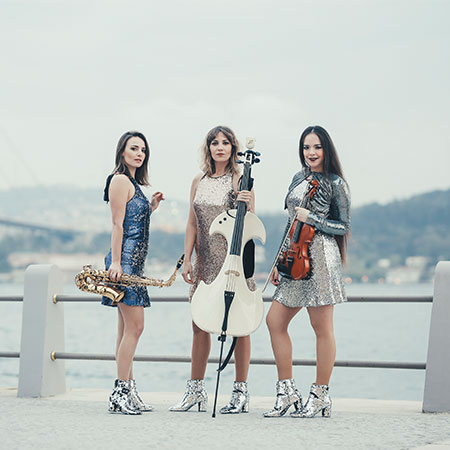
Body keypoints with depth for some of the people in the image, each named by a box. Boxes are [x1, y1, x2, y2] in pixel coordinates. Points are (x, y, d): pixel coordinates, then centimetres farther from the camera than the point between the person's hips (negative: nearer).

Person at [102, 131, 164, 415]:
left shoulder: (133, 183, 20)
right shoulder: (120, 180, -7)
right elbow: (118, 224, -14)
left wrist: (151, 207, 14)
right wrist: (115, 262, -19)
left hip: (135, 261, 10)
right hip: (125, 259, -10)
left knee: (128, 328, 9)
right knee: (134, 326, -11)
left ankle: (127, 391, 11)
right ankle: (121, 392, -10)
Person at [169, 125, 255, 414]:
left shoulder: (241, 181, -1)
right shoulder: (199, 182, 12)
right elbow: (192, 224, 14)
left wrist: (247, 205, -24)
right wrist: (187, 259, 6)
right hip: (205, 262, 5)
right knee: (200, 324, 6)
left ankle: (241, 392, 4)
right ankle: (196, 390, 16)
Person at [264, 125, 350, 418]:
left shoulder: (335, 183, -3)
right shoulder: (299, 179, 17)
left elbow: (344, 227, -3)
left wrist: (312, 218, -15)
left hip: (319, 257, -7)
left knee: (322, 328, -2)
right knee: (275, 320, 3)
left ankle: (321, 396, 5)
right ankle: (287, 391, 9)